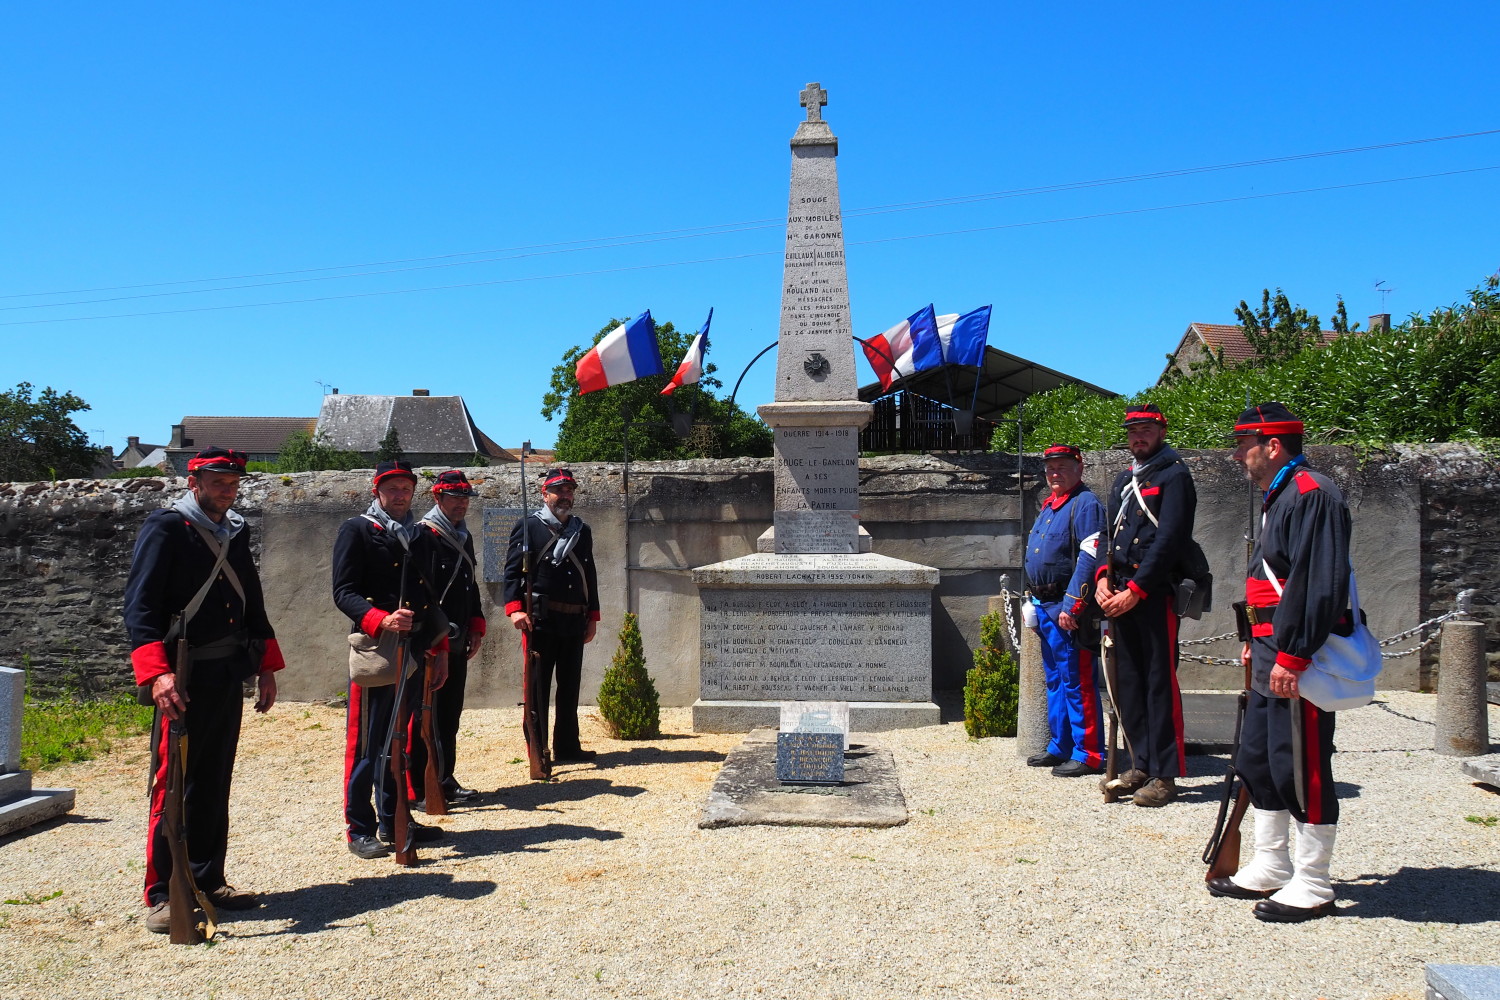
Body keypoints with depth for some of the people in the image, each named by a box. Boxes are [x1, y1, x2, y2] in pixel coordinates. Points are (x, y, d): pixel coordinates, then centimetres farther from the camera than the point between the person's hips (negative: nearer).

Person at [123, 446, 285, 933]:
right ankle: (163, 895, 5)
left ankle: (207, 881, 22)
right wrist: (156, 673, -27)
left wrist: (266, 666, 16)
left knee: (214, 783, 12)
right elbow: (139, 606, -15)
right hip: (184, 678, -7)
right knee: (174, 783, -3)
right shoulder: (165, 528, -7)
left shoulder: (237, 532, 15)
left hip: (229, 675, 7)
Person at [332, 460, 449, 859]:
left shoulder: (420, 537, 17)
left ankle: (393, 821, 24)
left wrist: (440, 650, 15)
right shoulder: (356, 531, -3)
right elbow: (344, 592, -11)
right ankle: (360, 830, 6)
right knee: (367, 742, -2)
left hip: (414, 651, 7)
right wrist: (381, 620, -27)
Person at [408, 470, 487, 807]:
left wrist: (476, 628, 12)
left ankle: (444, 779, 22)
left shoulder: (464, 538, 16)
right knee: (427, 715, -2)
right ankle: (421, 788, 6)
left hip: (457, 643, 8)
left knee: (450, 714, 13)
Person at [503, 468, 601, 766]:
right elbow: (512, 570, -5)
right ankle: (538, 751, 5)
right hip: (540, 619, -5)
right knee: (538, 685, -1)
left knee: (570, 686, 10)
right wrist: (515, 608, -18)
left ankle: (567, 747, 19)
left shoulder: (583, 532, 16)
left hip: (575, 622, 5)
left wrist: (592, 617, 15)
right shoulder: (528, 526, 0)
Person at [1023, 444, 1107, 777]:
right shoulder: (1048, 506, 18)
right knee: (1054, 680, 15)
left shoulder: (1085, 504, -11)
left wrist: (1070, 606, -24)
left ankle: (1088, 754, 3)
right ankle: (1060, 746, 25)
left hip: (1068, 610, -10)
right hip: (1045, 606, 10)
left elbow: (1089, 559, -20)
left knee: (1077, 683, -5)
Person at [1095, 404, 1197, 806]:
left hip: (1155, 595, -8)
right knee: (1127, 681, 11)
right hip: (1121, 594, 8)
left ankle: (1165, 776, 2)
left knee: (1159, 683, -4)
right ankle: (1141, 765, 21)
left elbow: (1169, 540, -14)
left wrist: (1135, 590, -16)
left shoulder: (1174, 476, -6)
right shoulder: (1124, 479, 19)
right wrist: (1103, 577, 1)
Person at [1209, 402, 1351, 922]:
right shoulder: (1279, 497, 18)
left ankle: (1311, 888, 11)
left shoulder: (1312, 495, -16)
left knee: (1302, 770, -2)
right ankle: (1270, 869, 28)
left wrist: (1292, 656, -26)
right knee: (1257, 761, 16)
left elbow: (1318, 584, -24)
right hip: (1274, 655, 11)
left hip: (1299, 662, -11)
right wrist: (1257, 641, 22)